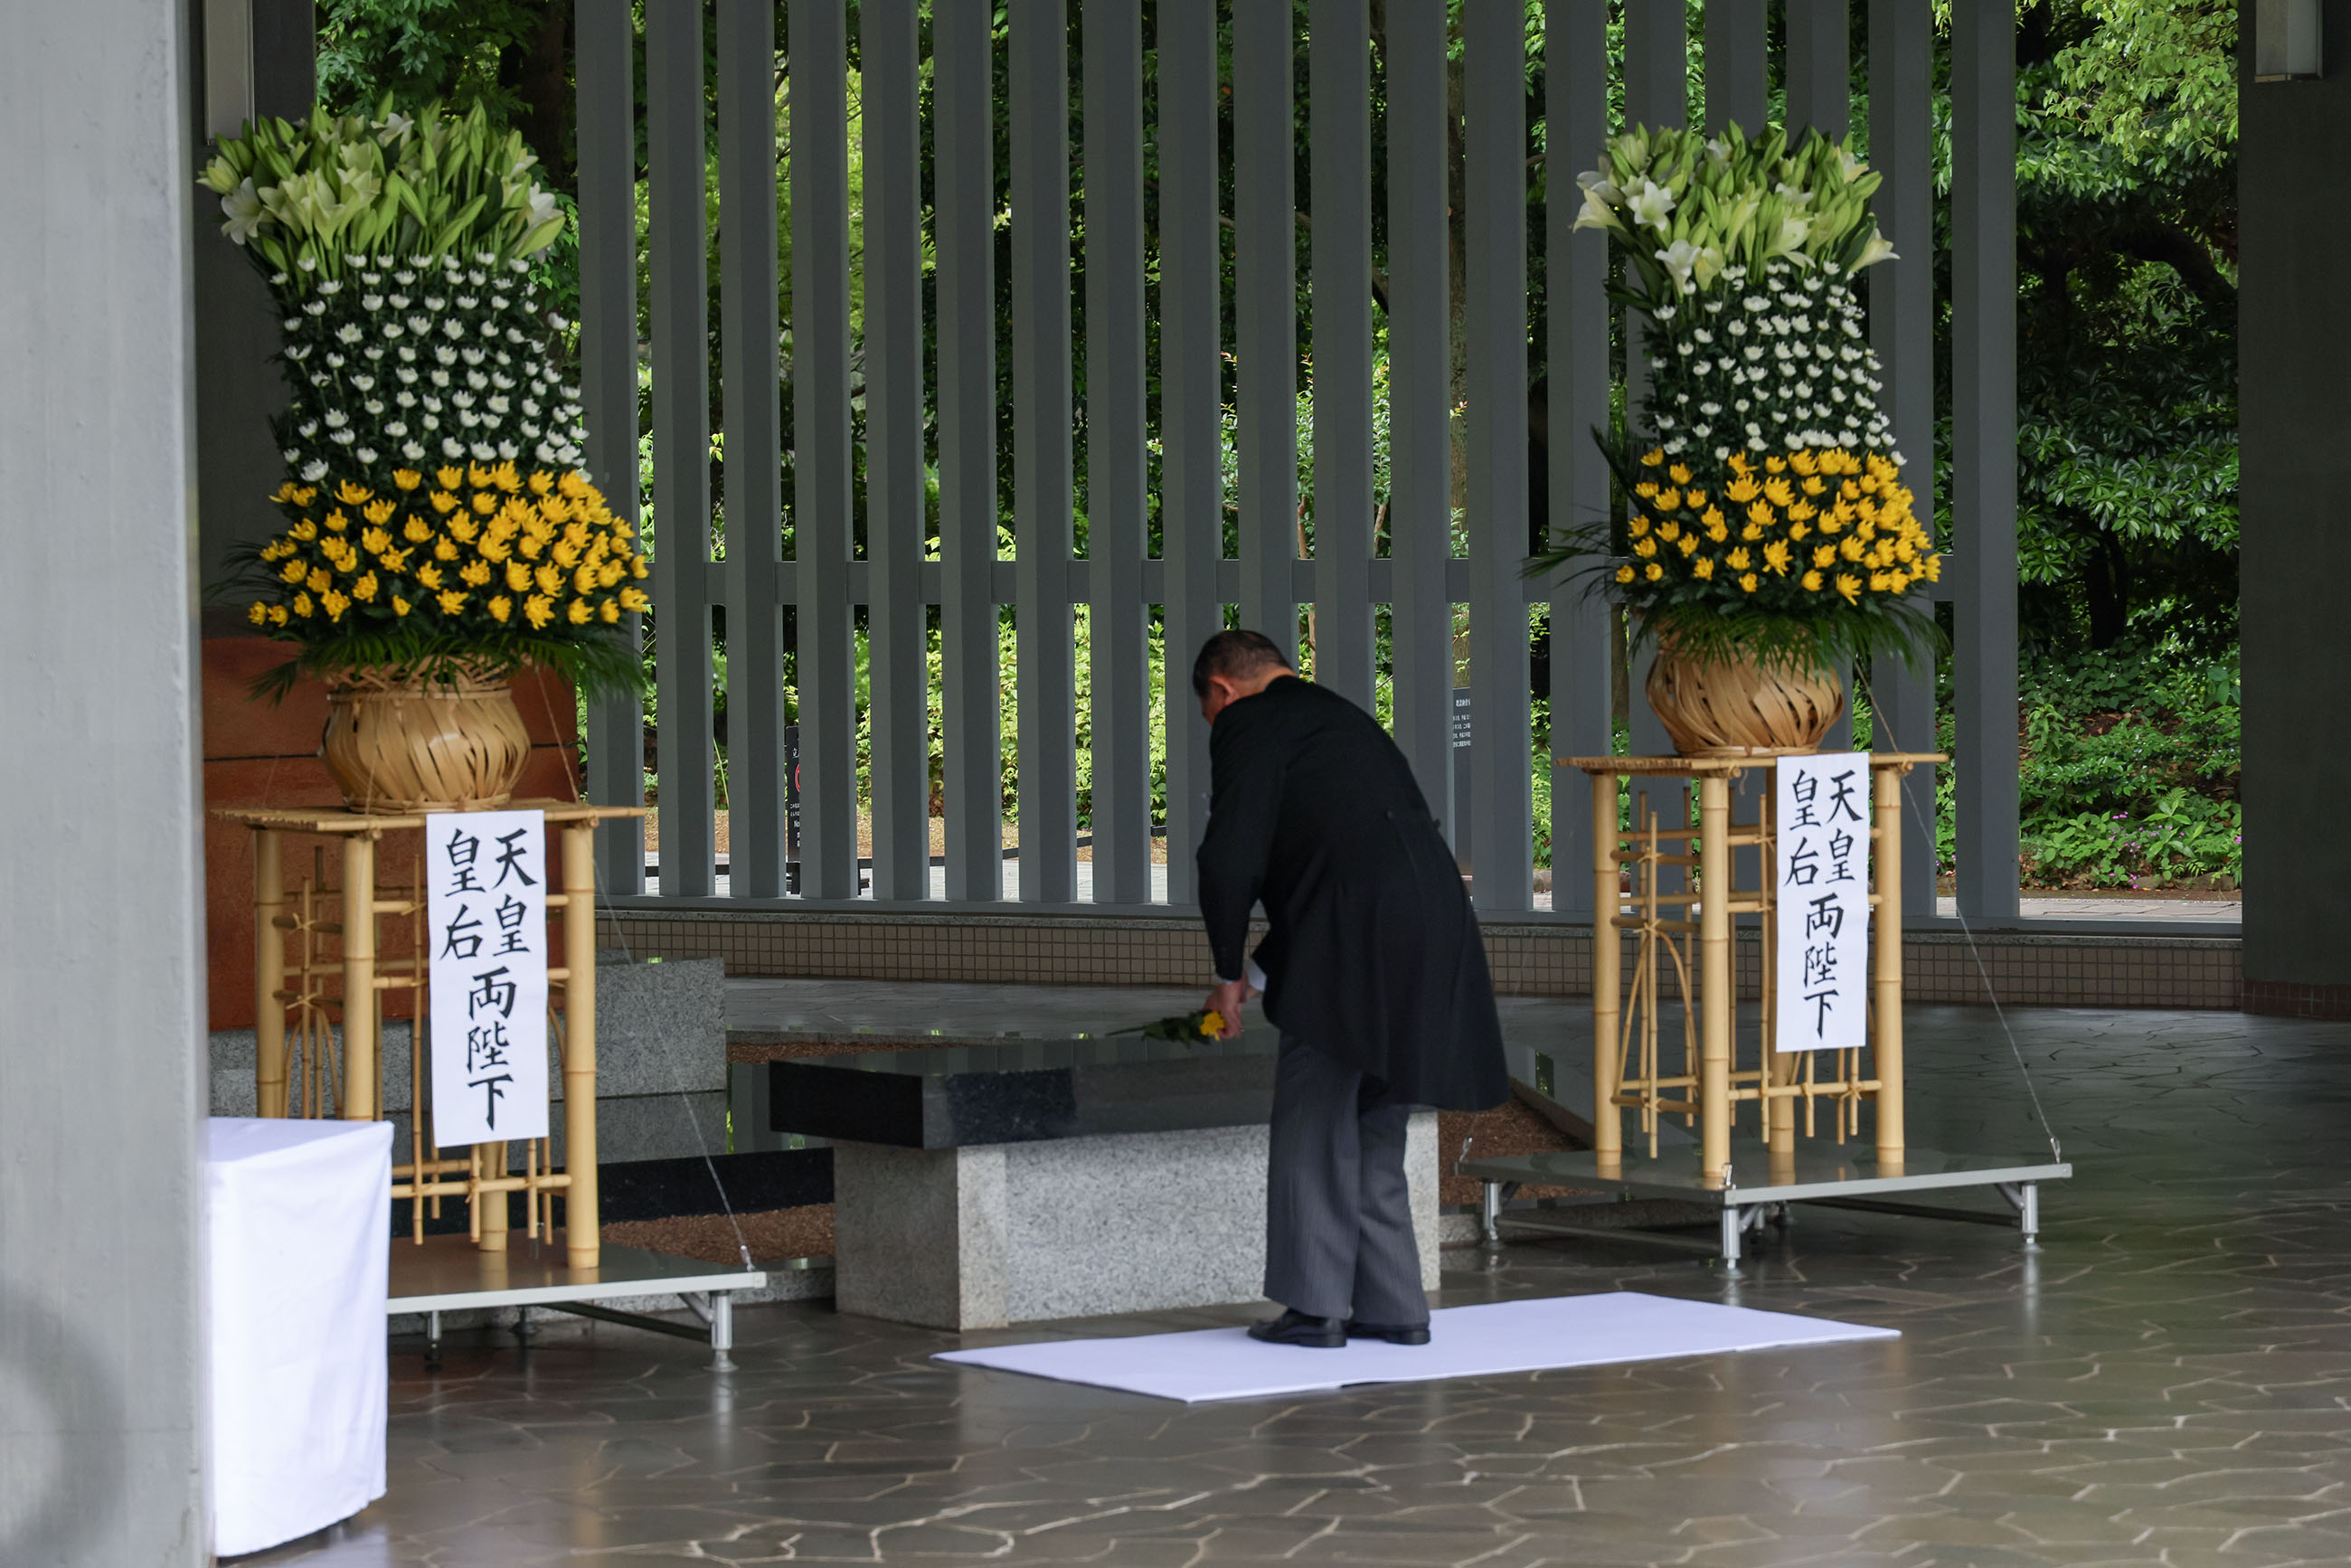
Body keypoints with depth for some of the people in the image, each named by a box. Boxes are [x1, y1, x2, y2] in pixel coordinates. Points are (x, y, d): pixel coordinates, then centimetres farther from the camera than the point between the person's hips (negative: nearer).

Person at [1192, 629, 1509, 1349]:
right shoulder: (1341, 716, 27)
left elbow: (1231, 858, -8)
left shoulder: (1247, 723, 2)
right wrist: (1257, 971, 33)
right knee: (1374, 1123, 18)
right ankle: (1392, 1307, 21)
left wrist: (1230, 973, 5)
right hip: (1434, 932, 8)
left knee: (1312, 1123, 5)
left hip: (1356, 945, -8)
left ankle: (1315, 1307, 8)